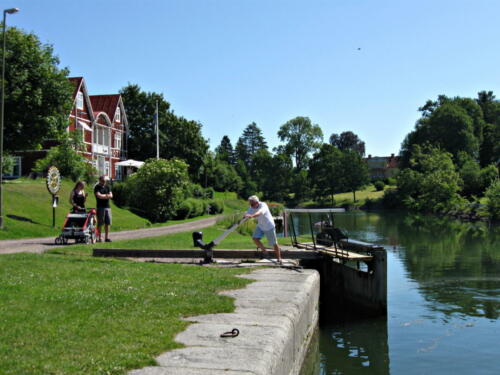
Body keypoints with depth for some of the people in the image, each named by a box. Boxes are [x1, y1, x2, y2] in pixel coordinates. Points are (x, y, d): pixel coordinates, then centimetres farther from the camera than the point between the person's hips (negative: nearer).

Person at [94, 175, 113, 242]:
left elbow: (111, 196, 4)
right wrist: (106, 195, -3)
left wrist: (103, 196, -11)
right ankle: (99, 238, -1)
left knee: (107, 223, 4)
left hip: (107, 207, 5)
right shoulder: (97, 187, 0)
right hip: (100, 207, -5)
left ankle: (106, 237, 10)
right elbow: (99, 196, -14)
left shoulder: (107, 187, 15)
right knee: (100, 223, -4)